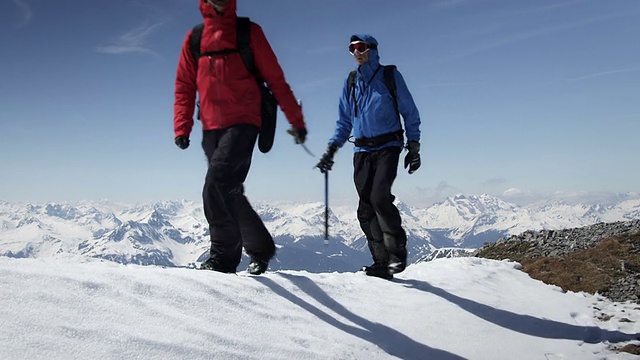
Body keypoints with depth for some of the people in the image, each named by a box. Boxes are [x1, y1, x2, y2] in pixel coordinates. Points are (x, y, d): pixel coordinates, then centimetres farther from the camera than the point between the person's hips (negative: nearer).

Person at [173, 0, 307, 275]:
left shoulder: (249, 32, 6)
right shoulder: (194, 38, 15)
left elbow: (275, 78, 5)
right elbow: (184, 86, 14)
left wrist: (296, 120, 4)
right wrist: (182, 127, 1)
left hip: (242, 123, -5)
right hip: (211, 128, 5)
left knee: (217, 184, -21)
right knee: (229, 193, 9)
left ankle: (223, 257, -10)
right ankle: (261, 249, 26)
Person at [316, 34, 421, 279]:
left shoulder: (390, 75, 2)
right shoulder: (350, 83, 14)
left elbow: (410, 113, 5)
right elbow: (344, 122, 18)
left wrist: (414, 146, -1)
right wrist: (331, 149, 7)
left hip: (387, 147, -4)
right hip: (362, 151, 4)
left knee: (379, 197, -22)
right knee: (366, 209, -3)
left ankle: (398, 251, -5)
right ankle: (382, 262, 3)